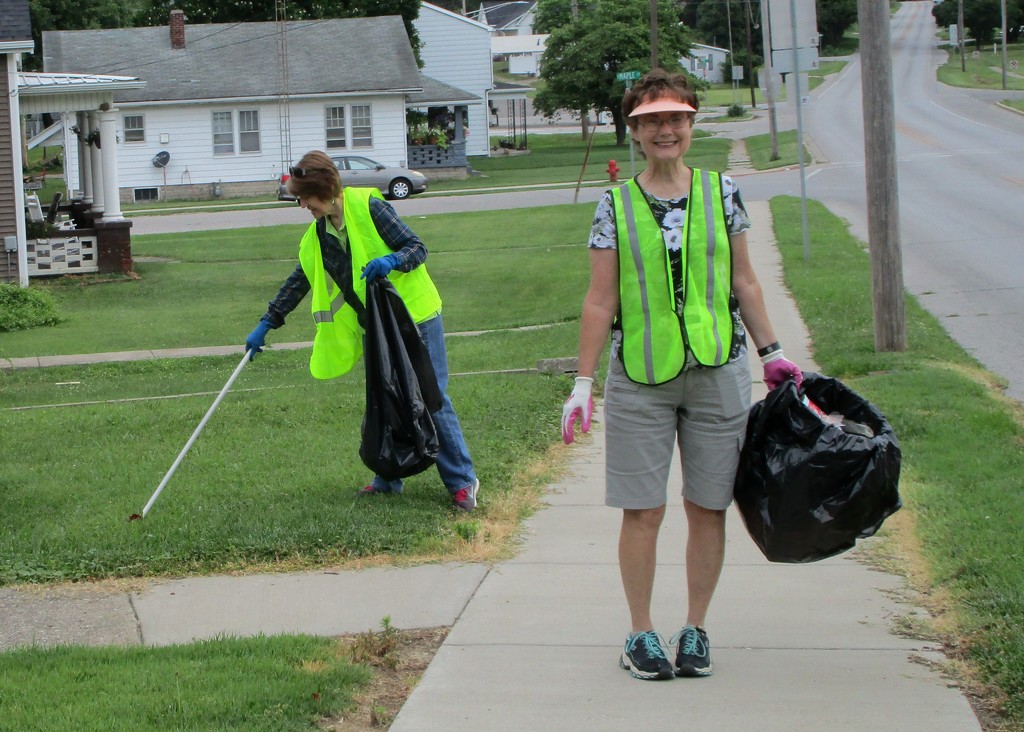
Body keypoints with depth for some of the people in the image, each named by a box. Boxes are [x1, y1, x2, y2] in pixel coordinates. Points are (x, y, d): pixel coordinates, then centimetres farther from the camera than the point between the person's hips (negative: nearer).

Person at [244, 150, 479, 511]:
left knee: (432, 398, -4)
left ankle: (462, 480, 3)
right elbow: (298, 282, 17)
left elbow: (417, 247, -12)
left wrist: (391, 260, -32)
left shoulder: (369, 208, -13)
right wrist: (266, 324, 16)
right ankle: (388, 479, 20)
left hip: (416, 318, -6)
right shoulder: (316, 237, 6)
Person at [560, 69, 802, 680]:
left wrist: (772, 353, 12)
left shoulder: (722, 193, 5)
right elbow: (601, 300, 3)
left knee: (708, 508, 6)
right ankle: (642, 633, 14)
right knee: (643, 511, 1)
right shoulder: (615, 206, 1)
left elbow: (743, 281, 13)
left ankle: (695, 629, 19)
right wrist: (584, 382, 1)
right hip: (640, 378, -1)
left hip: (718, 373, 1)